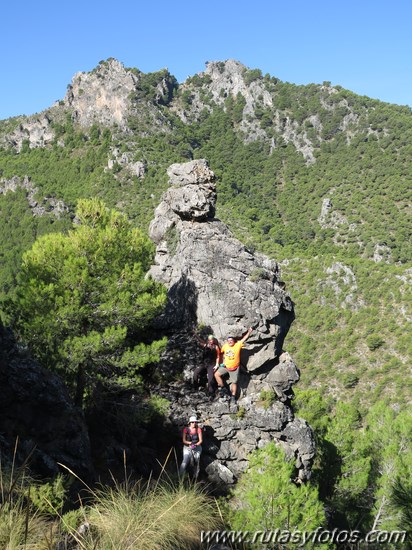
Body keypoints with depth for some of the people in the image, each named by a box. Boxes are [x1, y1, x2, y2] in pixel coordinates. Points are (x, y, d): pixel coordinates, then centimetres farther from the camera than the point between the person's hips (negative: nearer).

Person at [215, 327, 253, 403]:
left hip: (234, 368, -3)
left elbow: (244, 339, -21)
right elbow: (221, 353, 11)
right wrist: (223, 361, 14)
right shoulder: (225, 346, -6)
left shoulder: (238, 345, -14)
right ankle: (222, 388, 6)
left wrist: (249, 332, -33)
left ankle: (233, 397, 22)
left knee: (234, 382, 7)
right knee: (216, 374, -10)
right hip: (225, 366, 3)